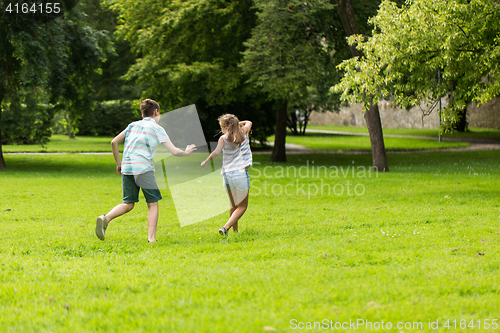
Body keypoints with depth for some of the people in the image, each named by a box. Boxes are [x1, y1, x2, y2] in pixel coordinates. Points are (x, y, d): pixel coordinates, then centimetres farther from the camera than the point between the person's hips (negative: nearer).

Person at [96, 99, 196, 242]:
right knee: (153, 204, 5)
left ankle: (105, 218, -12)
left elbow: (114, 142, 15)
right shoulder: (157, 129, 5)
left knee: (128, 204, 12)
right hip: (143, 169, -5)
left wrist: (119, 163, 23)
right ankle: (151, 238, -3)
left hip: (126, 168, 5)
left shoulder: (132, 125, 18)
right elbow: (174, 151, 2)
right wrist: (186, 152, 22)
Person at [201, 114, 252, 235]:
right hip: (241, 174, -1)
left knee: (233, 205, 21)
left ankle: (235, 230, 28)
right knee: (242, 206, 6)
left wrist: (206, 161, -6)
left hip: (227, 175, 1)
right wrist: (237, 123, 31)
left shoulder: (223, 138, 0)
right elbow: (248, 122, 30)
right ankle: (225, 227, -12)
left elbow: (217, 152, -18)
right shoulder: (244, 133, 7)